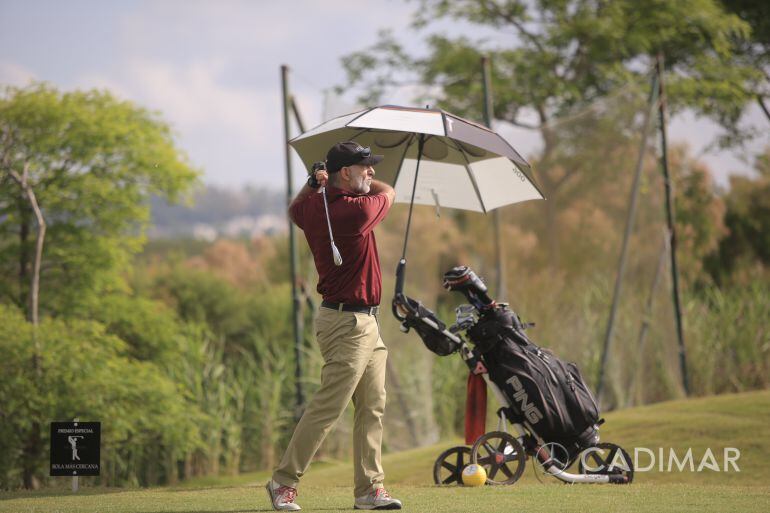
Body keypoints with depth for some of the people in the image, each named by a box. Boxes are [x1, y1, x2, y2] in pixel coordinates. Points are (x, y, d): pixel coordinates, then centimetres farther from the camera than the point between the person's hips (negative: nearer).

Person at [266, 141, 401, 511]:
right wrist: (362, 182, 14)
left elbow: (294, 209, 30)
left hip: (365, 323, 10)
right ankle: (284, 482, 0)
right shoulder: (357, 210, -20)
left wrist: (315, 182, 15)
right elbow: (389, 192, 0)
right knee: (327, 408, -6)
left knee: (373, 408, 9)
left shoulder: (313, 207, 4)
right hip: (348, 323, -10)